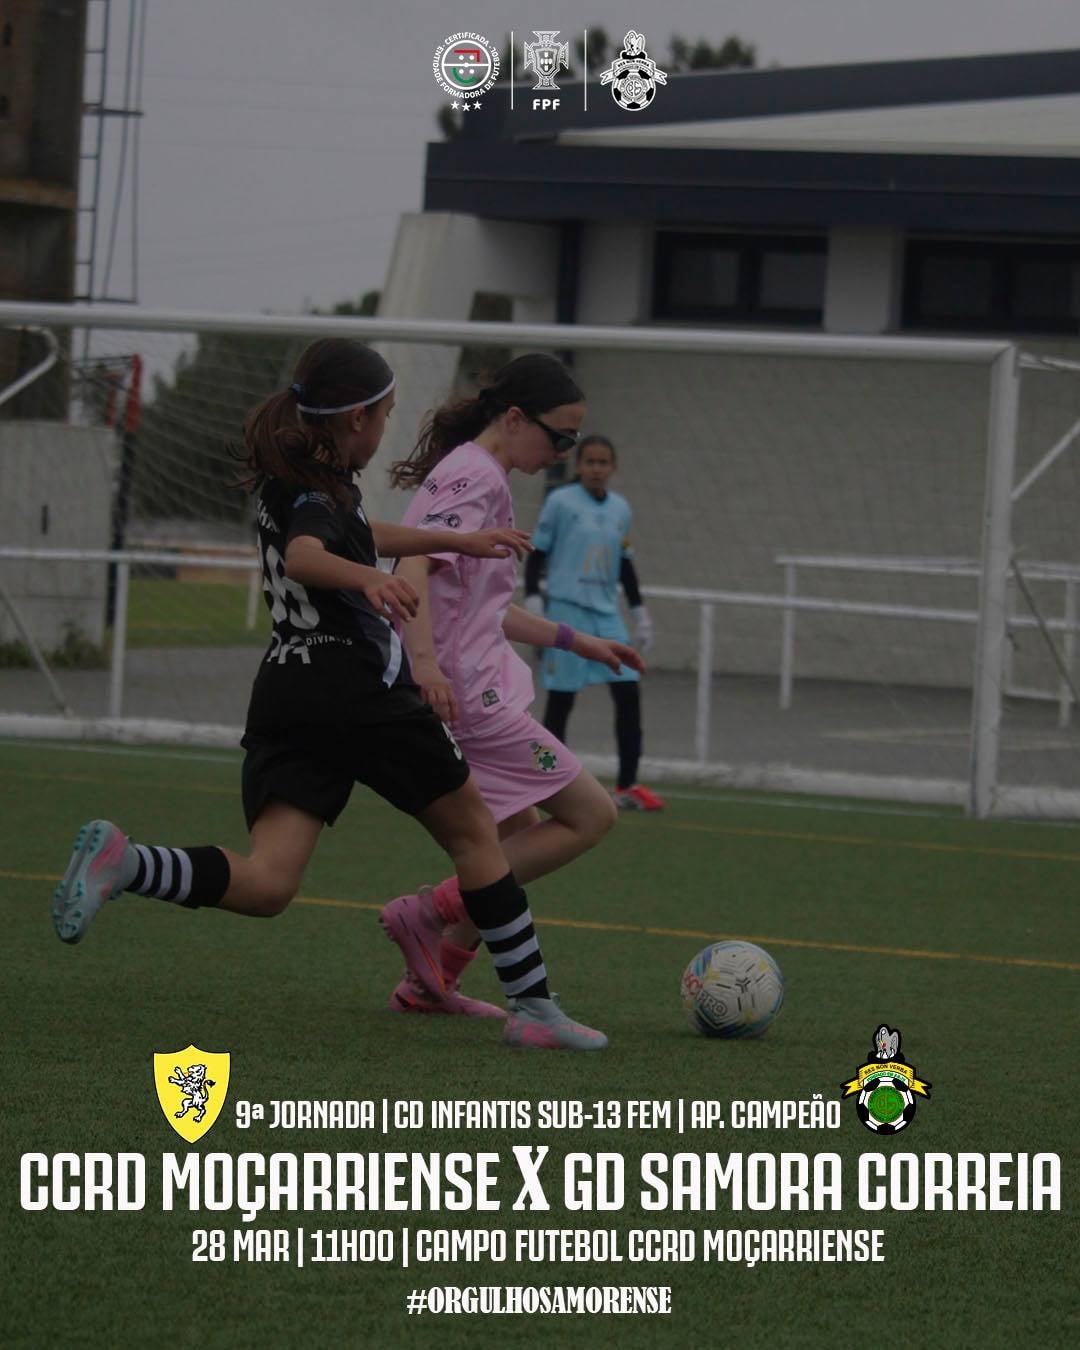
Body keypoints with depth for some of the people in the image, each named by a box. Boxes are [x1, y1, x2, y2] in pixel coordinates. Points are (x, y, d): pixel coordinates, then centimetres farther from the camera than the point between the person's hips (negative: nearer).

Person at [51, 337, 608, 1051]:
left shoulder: (296, 476, 16)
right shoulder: (318, 494, -13)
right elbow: (304, 557, -36)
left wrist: (460, 541, 40)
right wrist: (371, 579, -54)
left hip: (286, 695, 7)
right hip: (362, 692, -7)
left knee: (266, 884, -8)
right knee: (474, 829, 12)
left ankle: (124, 860, -32)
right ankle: (534, 1006, 13)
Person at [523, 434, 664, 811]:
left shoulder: (620, 508, 11)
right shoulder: (561, 502, -3)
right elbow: (537, 554, -1)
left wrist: (639, 613, 21)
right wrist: (532, 602, -9)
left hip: (607, 613, 5)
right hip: (567, 610, -5)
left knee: (628, 692, -4)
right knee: (561, 699, -1)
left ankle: (627, 787, 1)